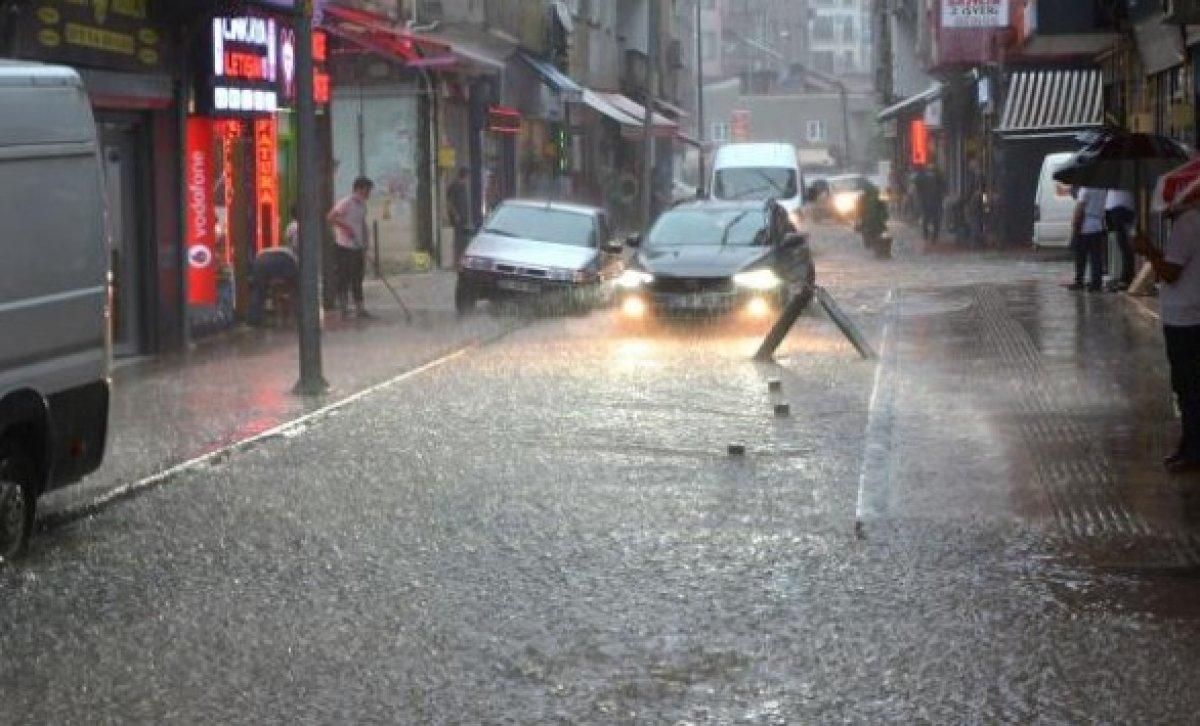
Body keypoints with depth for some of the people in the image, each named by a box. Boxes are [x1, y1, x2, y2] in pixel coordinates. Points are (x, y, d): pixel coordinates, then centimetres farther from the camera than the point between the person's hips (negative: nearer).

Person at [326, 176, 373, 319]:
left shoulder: (362, 205, 13)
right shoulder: (346, 203, -13)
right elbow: (331, 217, -22)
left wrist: (365, 247, 15)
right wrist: (346, 227, -24)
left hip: (357, 247, 8)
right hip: (344, 247, -8)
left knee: (357, 278, 9)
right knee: (344, 278, -3)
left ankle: (359, 308, 12)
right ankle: (343, 307, 2)